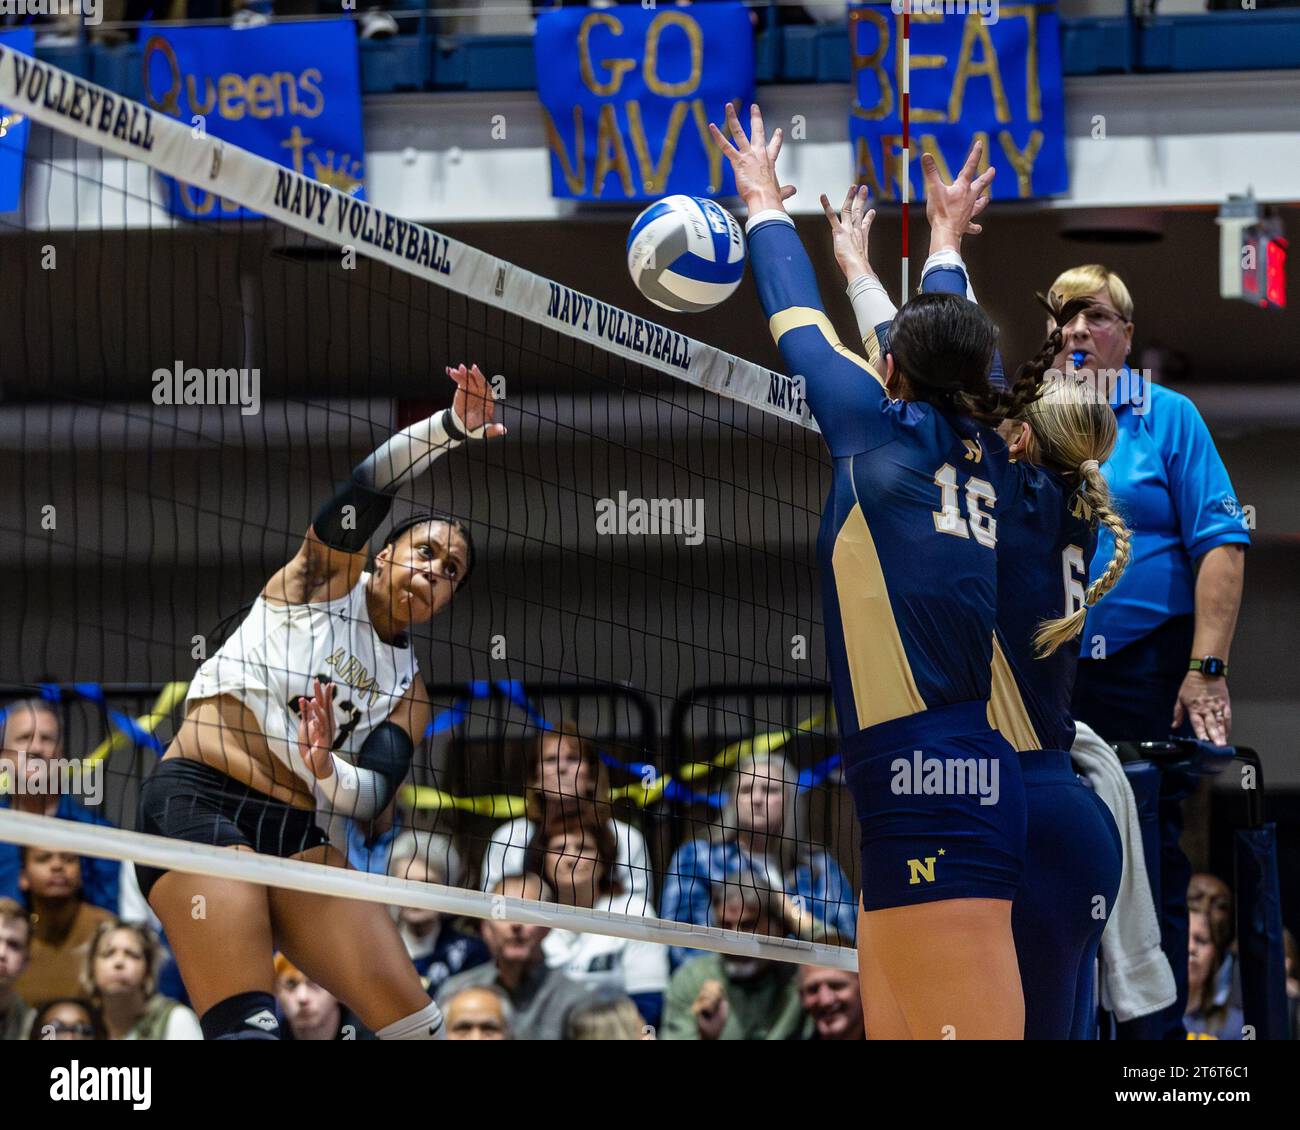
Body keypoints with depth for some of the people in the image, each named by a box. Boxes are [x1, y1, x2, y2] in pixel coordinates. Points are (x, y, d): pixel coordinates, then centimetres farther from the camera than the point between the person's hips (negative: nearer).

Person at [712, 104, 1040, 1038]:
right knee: (895, 1029, 10)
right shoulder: (980, 451, 15)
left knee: (971, 1031, -13)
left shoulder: (888, 428, -1)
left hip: (926, 786, -8)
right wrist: (948, 236, 52)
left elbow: (798, 321, 14)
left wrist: (765, 204, 31)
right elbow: (947, 340, 35)